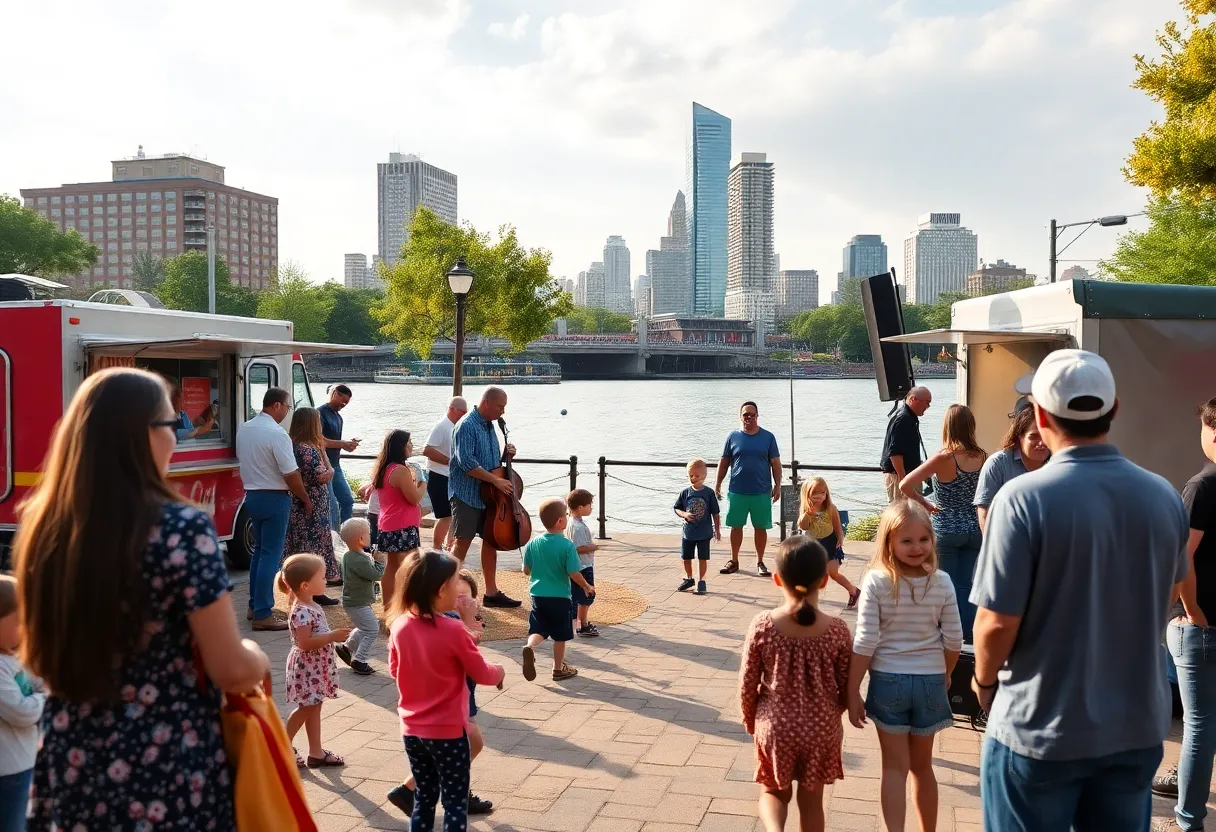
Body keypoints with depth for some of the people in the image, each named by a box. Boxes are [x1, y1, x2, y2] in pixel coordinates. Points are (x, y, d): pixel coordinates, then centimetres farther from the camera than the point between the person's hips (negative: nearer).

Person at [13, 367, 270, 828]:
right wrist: (257, 657, 4)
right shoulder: (182, 528, -19)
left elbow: (37, 659, 12)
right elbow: (232, 672, -17)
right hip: (169, 776, -5)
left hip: (70, 770, 5)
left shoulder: (43, 525, -2)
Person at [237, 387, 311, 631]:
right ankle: (263, 615, -2)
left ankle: (255, 606, 25)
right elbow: (291, 474, -19)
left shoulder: (244, 429, 6)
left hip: (252, 495, 8)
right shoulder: (277, 434, -19)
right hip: (274, 498, -8)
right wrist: (306, 500, -6)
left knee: (259, 551, 18)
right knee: (271, 556, -4)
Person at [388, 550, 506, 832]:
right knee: (455, 802, 8)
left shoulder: (399, 627, -5)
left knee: (424, 797, 19)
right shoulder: (453, 631, -20)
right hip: (448, 731, -5)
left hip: (412, 730, 5)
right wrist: (499, 672, 12)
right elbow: (481, 674, -8)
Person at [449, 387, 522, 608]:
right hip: (467, 495, -8)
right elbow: (466, 462, -23)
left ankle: (491, 592, 18)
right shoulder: (467, 426, -14)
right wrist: (496, 480, -23)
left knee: (491, 541, 10)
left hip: (488, 496, 8)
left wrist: (505, 456, 2)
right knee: (462, 543, -4)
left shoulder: (489, 426, 13)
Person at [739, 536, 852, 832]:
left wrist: (750, 720, 12)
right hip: (821, 730, 1)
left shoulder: (762, 626, -17)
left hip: (775, 727, 0)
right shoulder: (838, 631, -15)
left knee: (774, 791, 21)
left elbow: (747, 684, -7)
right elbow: (846, 689, -4)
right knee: (812, 800, 20)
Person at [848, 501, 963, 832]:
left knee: (895, 767, 9)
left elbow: (865, 643, -15)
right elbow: (953, 641, -5)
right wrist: (944, 676, 15)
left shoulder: (875, 582, -16)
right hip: (930, 681, 2)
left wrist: (853, 693, -6)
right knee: (922, 766, 20)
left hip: (888, 681, -2)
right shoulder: (942, 582, -11)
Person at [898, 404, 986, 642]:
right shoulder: (982, 457, -4)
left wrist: (924, 504, -8)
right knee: (966, 584, 16)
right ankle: (969, 633, 24)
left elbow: (905, 485, -22)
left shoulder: (944, 458, -17)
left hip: (946, 530, -4)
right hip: (975, 529, 4)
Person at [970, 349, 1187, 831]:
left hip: (1041, 730, -4)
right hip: (1138, 727, 5)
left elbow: (998, 622, -19)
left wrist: (984, 680, 1)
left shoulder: (1025, 498, -21)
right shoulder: (1164, 497, -4)